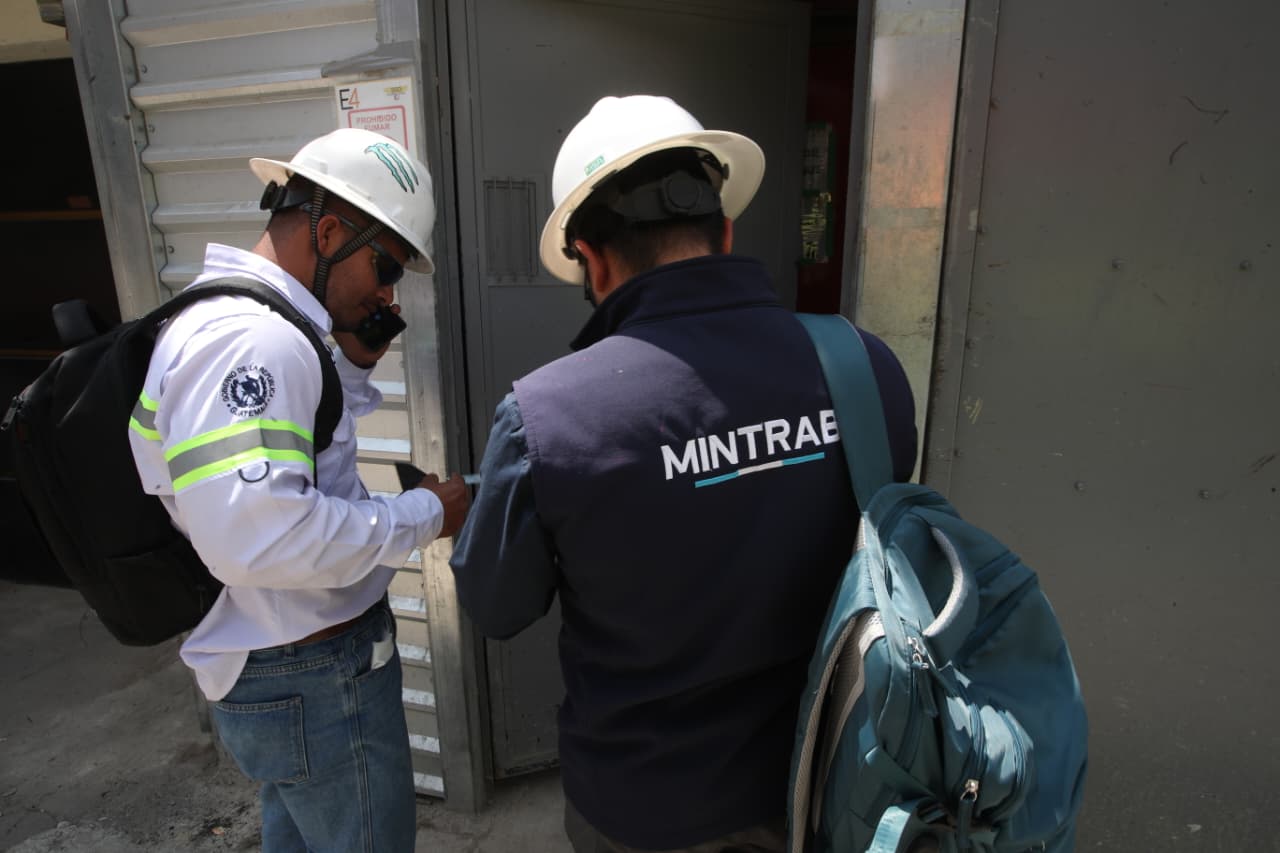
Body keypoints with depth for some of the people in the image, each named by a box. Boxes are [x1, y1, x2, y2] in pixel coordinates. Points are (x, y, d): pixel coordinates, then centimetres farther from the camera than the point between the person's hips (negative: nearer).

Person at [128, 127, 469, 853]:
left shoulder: (238, 316, 8)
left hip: (280, 663, 10)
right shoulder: (252, 336, -27)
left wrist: (355, 368, 1)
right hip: (318, 679, -10)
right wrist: (423, 515, -24)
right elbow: (254, 534, -36)